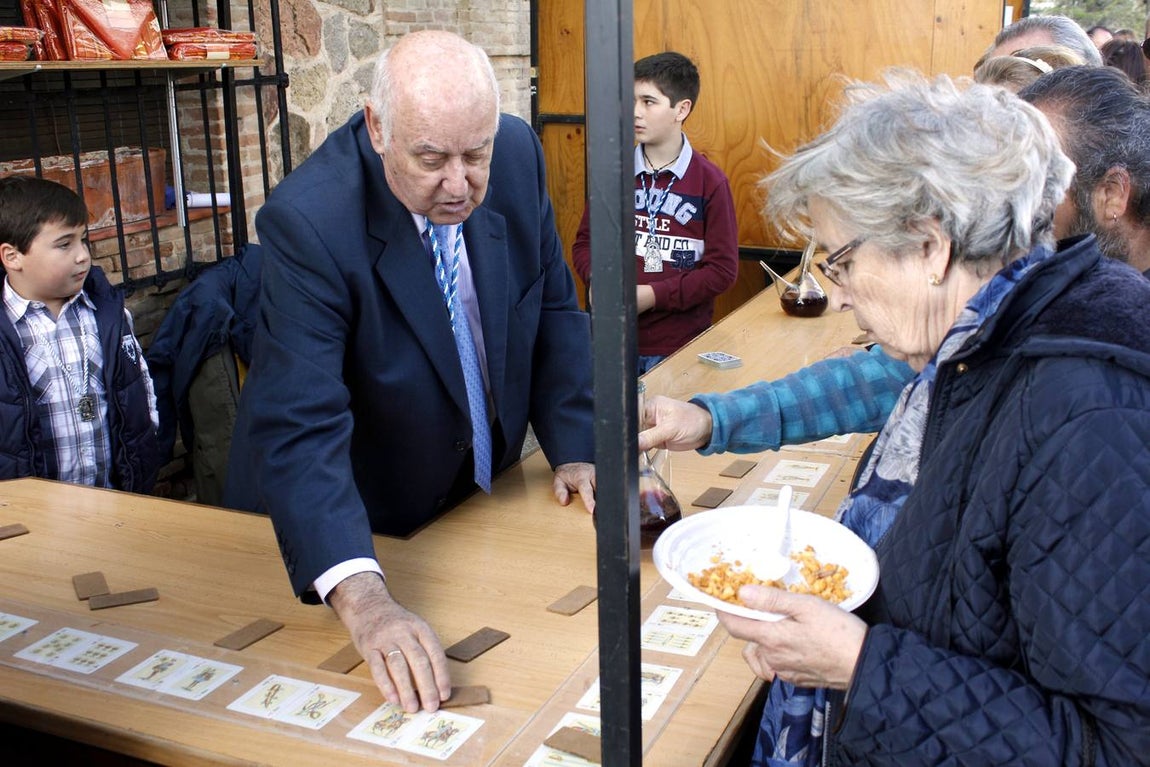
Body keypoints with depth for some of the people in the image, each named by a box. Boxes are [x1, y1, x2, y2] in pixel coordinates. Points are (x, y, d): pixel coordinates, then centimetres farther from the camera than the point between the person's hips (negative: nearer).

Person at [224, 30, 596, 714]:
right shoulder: (309, 221, -31)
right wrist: (364, 601, -49)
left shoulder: (517, 154, -14)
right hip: (354, 527, -4)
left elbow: (553, 307, -1)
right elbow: (300, 428, -38)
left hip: (482, 496, 5)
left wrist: (575, 448, -7)